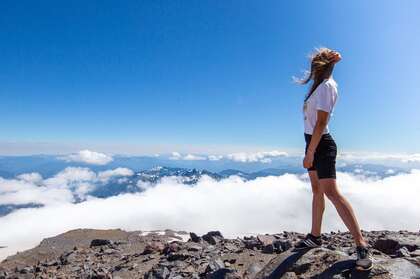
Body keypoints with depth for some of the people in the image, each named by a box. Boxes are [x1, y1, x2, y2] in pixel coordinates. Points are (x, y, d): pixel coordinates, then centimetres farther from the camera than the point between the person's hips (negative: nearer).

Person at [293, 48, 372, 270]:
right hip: (314, 143, 10)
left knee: (331, 192, -17)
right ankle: (315, 236, 21)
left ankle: (361, 244, -12)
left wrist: (310, 153, -23)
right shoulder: (321, 84, 13)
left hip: (321, 144, -10)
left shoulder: (326, 86, -14)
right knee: (317, 191, 11)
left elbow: (321, 122, -22)